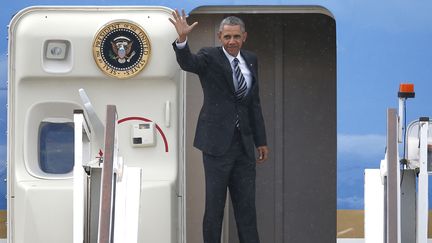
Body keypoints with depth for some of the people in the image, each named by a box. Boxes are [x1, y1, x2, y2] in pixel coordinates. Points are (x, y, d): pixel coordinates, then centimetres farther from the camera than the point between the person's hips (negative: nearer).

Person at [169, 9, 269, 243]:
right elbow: (187, 62, -26)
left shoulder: (250, 60, 11)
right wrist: (182, 39, -46)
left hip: (244, 143, 5)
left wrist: (261, 141, 16)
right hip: (218, 142, -5)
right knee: (214, 205, 0)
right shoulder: (210, 57, -4)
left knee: (246, 205, 9)